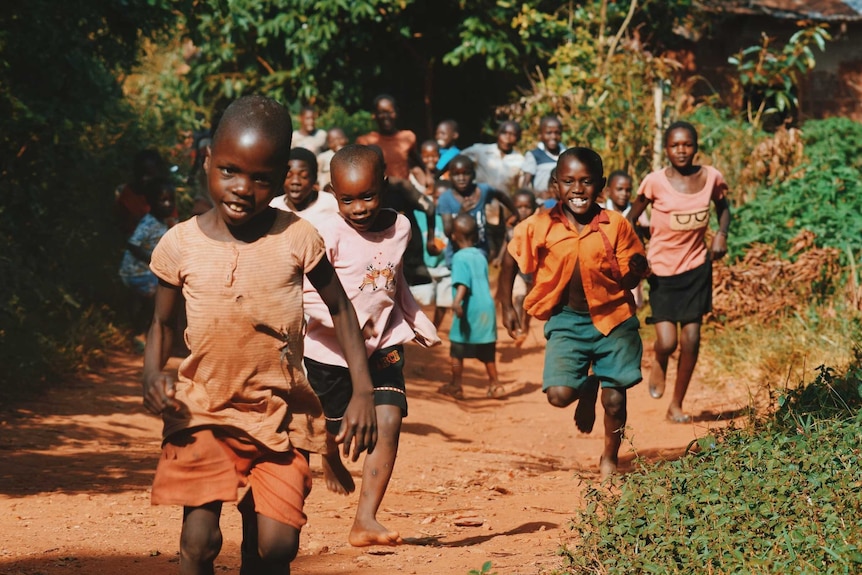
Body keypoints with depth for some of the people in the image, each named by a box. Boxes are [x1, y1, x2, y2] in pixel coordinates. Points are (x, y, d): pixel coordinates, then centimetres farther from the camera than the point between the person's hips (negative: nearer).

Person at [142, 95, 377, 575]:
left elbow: (340, 309, 6)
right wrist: (153, 375, -12)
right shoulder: (181, 245, -5)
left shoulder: (298, 239, -6)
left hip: (280, 412, 0)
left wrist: (363, 392, 0)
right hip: (204, 411, 0)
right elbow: (162, 323, 9)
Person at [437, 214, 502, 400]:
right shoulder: (481, 255, 12)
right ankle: (495, 385, 19)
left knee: (457, 349, 5)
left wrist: (457, 300, -37)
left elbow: (463, 283, -23)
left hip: (469, 309, -6)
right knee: (487, 350, 15)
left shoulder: (460, 257, -8)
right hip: (487, 306, 6)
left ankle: (455, 386, 8)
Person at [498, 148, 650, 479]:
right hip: (566, 320, 0)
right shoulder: (540, 227, -9)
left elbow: (629, 279, 0)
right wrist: (506, 307, 6)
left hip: (613, 319, 0)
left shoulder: (616, 226, -10)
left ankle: (610, 458, 33)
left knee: (614, 399, 4)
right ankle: (587, 388, 24)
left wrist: (635, 269, -18)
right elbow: (510, 260, 7)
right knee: (559, 395, -14)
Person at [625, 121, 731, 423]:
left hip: (697, 266, 3)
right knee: (667, 342, -11)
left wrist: (722, 234, -4)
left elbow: (723, 207, 16)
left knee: (691, 340, 1)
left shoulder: (711, 177, -4)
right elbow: (631, 219, 0)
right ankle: (659, 364, 28)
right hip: (662, 269, -3)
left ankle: (677, 405, 19)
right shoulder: (655, 182, -13)